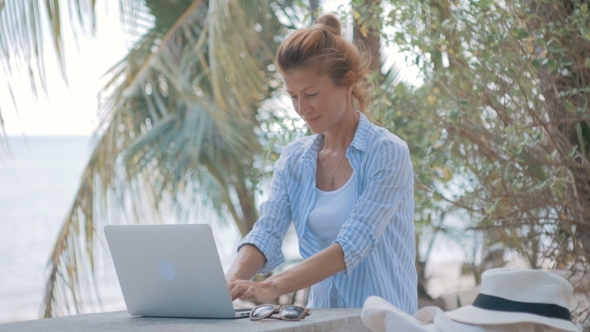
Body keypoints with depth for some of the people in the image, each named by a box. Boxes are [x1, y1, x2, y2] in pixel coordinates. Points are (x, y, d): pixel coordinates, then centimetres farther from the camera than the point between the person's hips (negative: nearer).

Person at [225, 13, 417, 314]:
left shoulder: (387, 153, -9)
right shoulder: (293, 160, 7)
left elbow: (352, 245, -20)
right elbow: (266, 233, -4)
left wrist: (272, 288, -30)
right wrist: (230, 283, -24)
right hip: (323, 316, 5)